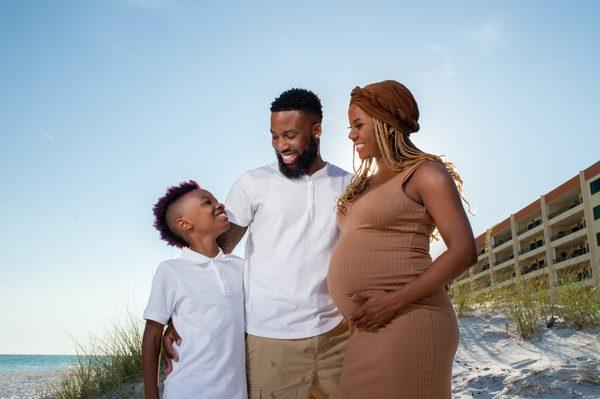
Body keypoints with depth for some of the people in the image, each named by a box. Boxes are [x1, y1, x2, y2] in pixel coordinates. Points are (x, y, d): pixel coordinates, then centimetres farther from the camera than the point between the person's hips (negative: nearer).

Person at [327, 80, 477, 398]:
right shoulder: (365, 185, 20)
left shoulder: (426, 173, -1)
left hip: (407, 323, -7)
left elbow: (463, 250, -10)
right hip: (364, 332, 7)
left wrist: (395, 301, -17)